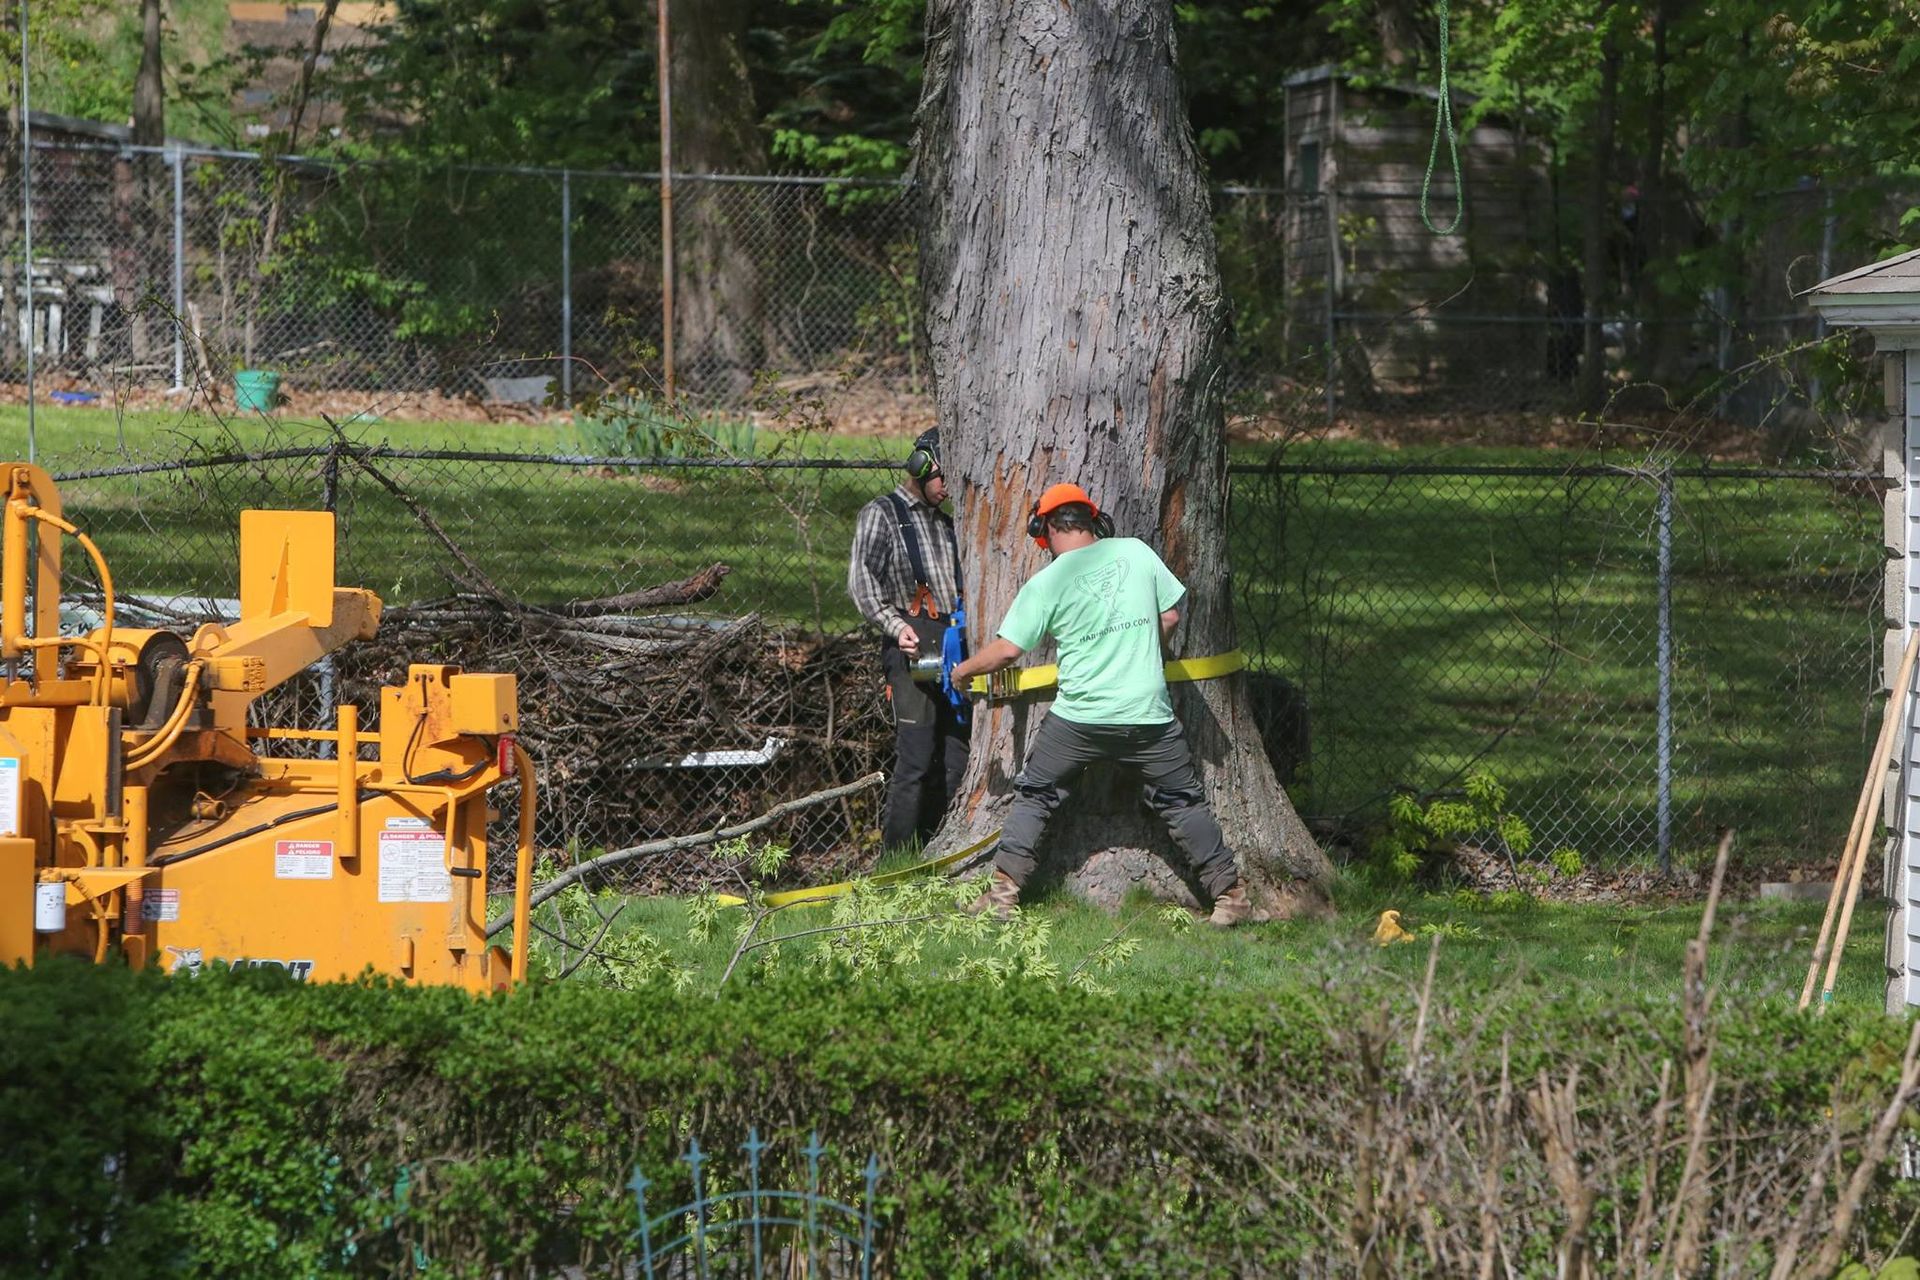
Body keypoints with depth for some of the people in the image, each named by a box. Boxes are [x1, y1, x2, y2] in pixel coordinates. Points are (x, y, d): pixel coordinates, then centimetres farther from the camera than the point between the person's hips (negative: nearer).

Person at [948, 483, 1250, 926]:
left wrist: (963, 671, 16)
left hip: (1079, 717, -1)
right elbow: (1170, 616, 7)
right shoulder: (1135, 552, 1)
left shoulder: (1046, 583, -4)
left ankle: (1003, 893, 12)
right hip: (1148, 714, 1)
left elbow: (1007, 650, -3)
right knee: (1184, 803, 13)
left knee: (1033, 797, 16)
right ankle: (1230, 894, 11)